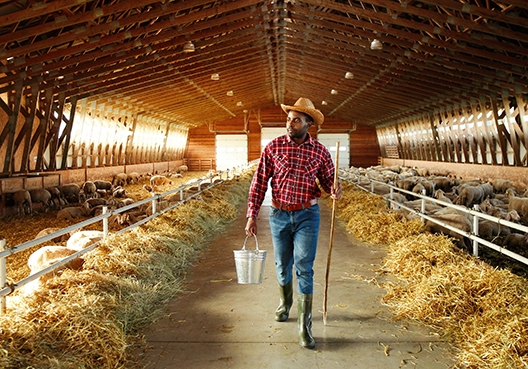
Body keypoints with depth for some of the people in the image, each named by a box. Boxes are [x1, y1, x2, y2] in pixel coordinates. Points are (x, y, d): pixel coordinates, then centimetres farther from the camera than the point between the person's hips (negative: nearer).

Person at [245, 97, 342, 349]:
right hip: (279, 215, 2)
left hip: (307, 216, -1)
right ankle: (284, 304, 43)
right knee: (282, 266, 16)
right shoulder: (273, 147, -3)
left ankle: (304, 326, 4)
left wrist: (334, 189, -19)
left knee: (304, 269, -4)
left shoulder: (320, 151, -3)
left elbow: (328, 180, 6)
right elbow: (259, 182, -2)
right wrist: (252, 215, -5)